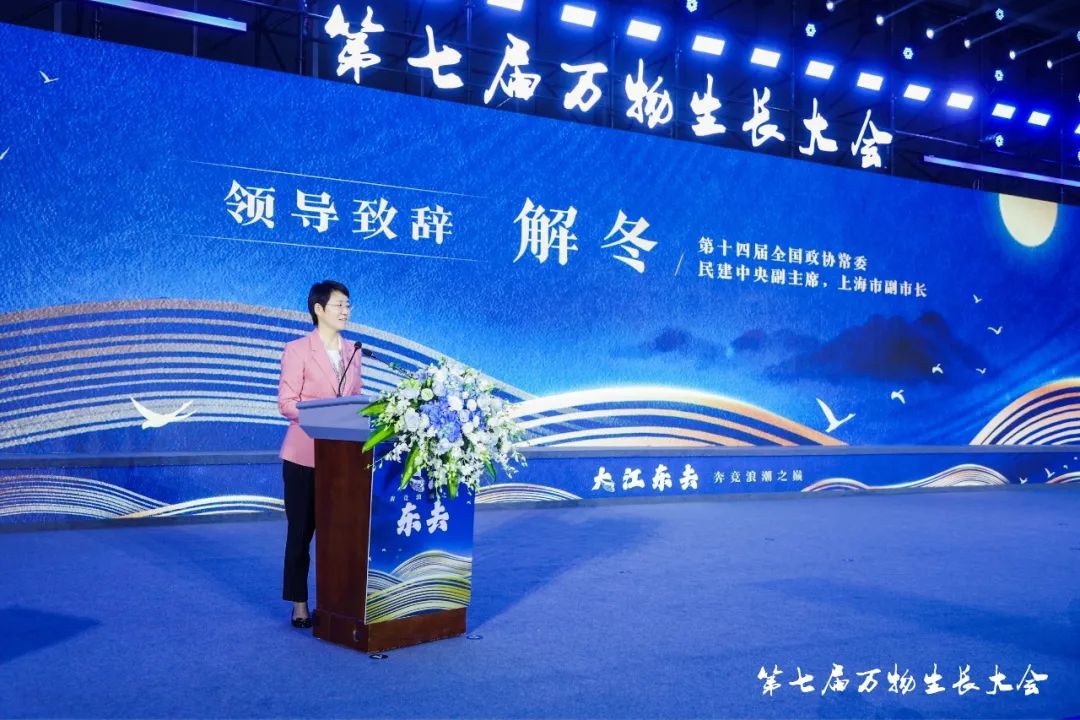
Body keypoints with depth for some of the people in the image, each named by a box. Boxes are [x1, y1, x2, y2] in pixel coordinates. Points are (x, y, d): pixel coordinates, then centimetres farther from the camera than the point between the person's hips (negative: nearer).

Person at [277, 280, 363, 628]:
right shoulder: (297, 350, -5)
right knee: (301, 530, 4)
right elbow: (286, 403, -10)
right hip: (305, 455, -4)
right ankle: (299, 605, 13)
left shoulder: (353, 351, 12)